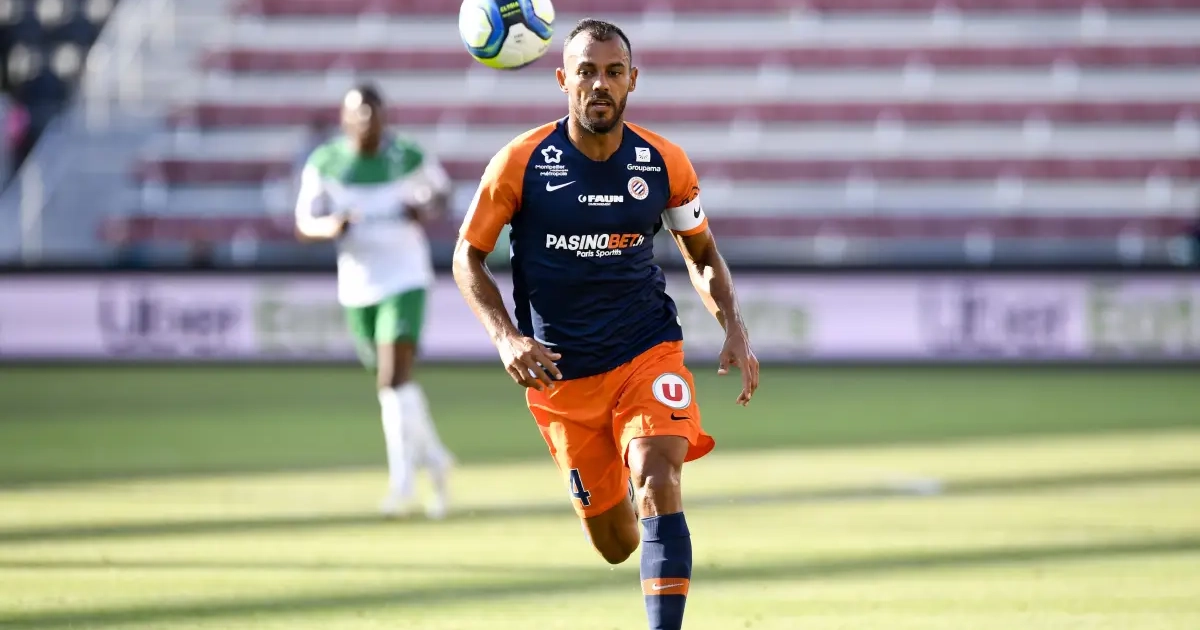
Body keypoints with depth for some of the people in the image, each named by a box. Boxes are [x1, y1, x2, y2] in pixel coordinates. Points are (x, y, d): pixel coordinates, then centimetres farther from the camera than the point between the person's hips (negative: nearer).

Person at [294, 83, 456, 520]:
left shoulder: (409, 158, -7)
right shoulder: (324, 164, -3)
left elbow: (441, 189, 11)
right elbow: (304, 224, -2)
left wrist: (425, 211, -12)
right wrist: (330, 226, -24)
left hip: (404, 280, -3)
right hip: (356, 285, 3)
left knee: (395, 376, -19)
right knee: (389, 383, 13)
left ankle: (402, 480, -17)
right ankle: (433, 459, 33)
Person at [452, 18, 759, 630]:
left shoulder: (665, 163, -4)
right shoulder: (521, 162, -10)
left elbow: (702, 255, 11)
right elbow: (468, 257, -1)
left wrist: (734, 329, -5)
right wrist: (507, 338, -16)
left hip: (648, 350, 0)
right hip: (559, 370, 0)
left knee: (659, 484, -26)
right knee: (615, 543, 7)